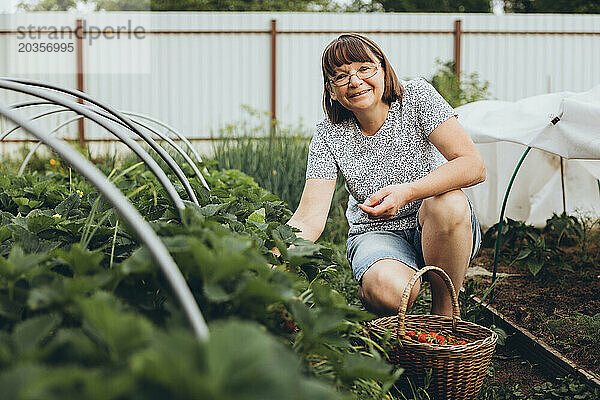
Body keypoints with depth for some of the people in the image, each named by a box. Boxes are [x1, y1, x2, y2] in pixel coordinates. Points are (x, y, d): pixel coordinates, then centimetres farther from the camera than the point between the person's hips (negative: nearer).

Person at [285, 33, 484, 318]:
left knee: (447, 202, -34)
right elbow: (310, 217, -16)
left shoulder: (417, 97, -11)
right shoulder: (329, 134, -8)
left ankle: (444, 310, -13)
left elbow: (474, 166, -19)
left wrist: (406, 192, -35)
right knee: (389, 290, -34)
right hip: (377, 234, -1)